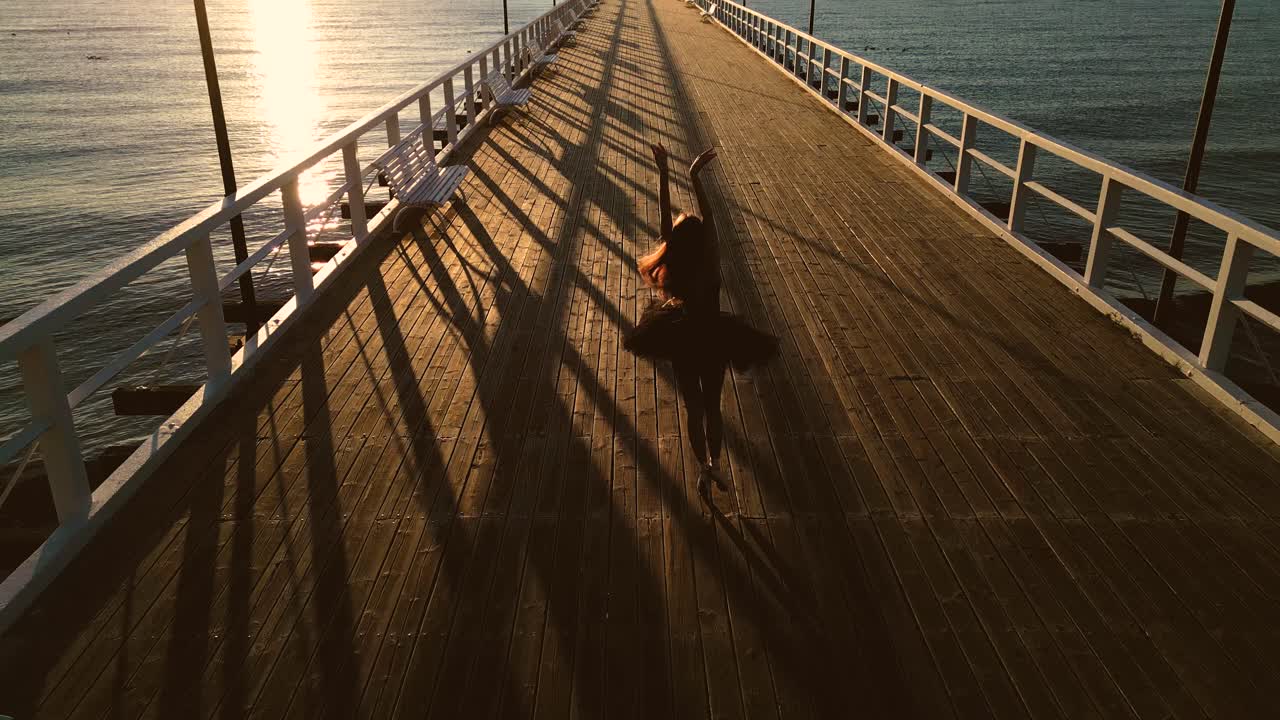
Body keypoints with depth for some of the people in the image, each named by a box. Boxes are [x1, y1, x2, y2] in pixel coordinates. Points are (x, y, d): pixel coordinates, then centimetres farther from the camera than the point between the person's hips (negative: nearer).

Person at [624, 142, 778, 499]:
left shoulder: (671, 269, -21)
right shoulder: (710, 266, -23)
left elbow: (663, 217, -20)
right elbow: (708, 218, -21)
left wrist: (663, 172, -19)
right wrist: (695, 176, -22)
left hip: (681, 342, 1)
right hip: (713, 341, -1)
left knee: (693, 408, 17)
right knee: (712, 406, 19)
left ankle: (702, 469, 28)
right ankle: (713, 465, 28)